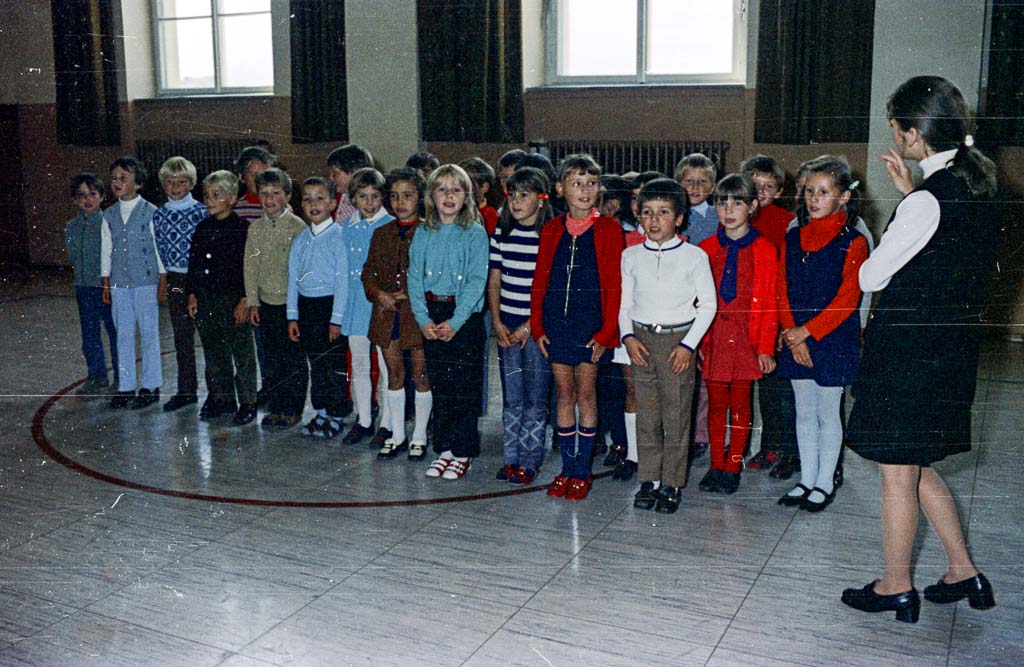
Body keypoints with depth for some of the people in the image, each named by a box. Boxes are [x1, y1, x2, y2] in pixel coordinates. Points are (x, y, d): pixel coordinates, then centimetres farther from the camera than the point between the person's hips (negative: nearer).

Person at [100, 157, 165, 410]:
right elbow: (106, 250, 13)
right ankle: (125, 386, 18)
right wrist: (106, 284, 12)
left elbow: (160, 247, -2)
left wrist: (163, 281, -3)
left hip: (146, 282, -4)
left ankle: (150, 386, 12)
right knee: (123, 335, 9)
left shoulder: (150, 212, -5)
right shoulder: (109, 215, 8)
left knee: (149, 334, 2)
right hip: (119, 283, 4)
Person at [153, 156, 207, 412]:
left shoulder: (202, 212, -4)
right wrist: (163, 282, 4)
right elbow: (159, 250, 10)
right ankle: (186, 391, 22)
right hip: (175, 282, 4)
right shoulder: (159, 215, 6)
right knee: (182, 340, 12)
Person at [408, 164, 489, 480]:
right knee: (440, 386, 9)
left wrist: (455, 321, -16)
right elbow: (415, 277, 5)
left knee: (466, 386, -1)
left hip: (465, 316, -3)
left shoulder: (475, 233, -4)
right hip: (432, 317, 4)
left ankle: (463, 452, 10)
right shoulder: (423, 233, 7)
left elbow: (477, 281, -10)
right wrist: (423, 319, -7)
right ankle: (444, 448, 19)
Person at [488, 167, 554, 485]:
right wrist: (497, 322, 1)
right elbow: (494, 282, 11)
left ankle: (530, 462, 12)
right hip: (507, 329, 4)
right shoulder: (502, 234, 8)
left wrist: (529, 327, -12)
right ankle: (510, 458, 19)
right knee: (511, 398, 9)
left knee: (535, 399, 2)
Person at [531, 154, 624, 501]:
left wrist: (605, 332, -11)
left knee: (586, 394, 4)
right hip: (556, 323, 3)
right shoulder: (551, 231, 6)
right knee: (564, 394, 9)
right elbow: (540, 281, 8)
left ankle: (582, 471, 15)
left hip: (591, 324, -3)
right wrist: (537, 325, 1)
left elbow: (614, 286, -7)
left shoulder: (609, 230, -4)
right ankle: (567, 468, 19)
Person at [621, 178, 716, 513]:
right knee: (646, 415, 8)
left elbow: (708, 304, -1)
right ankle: (649, 480, 18)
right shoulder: (631, 256, 6)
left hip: (678, 340, -3)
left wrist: (688, 344, -8)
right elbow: (626, 303, 11)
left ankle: (672, 484, 12)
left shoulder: (694, 256, -4)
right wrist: (628, 337, -4)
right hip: (642, 340, 3)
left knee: (676, 416, 1)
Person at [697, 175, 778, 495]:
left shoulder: (764, 251, -2)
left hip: (746, 337, -2)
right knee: (716, 403, 8)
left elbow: (769, 303, -2)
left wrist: (766, 346, -5)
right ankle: (716, 466, 19)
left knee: (740, 404, 6)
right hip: (712, 336, 2)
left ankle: (733, 467, 17)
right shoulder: (706, 249, 4)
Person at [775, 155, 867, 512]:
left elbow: (846, 300, -14)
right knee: (804, 412, 13)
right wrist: (792, 336, -8)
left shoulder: (853, 243, -9)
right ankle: (807, 480, 25)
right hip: (796, 340, 5)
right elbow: (783, 292, 4)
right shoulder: (792, 239, 5)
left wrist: (806, 331, -16)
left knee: (827, 413, 6)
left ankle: (825, 483, 19)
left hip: (834, 340, -4)